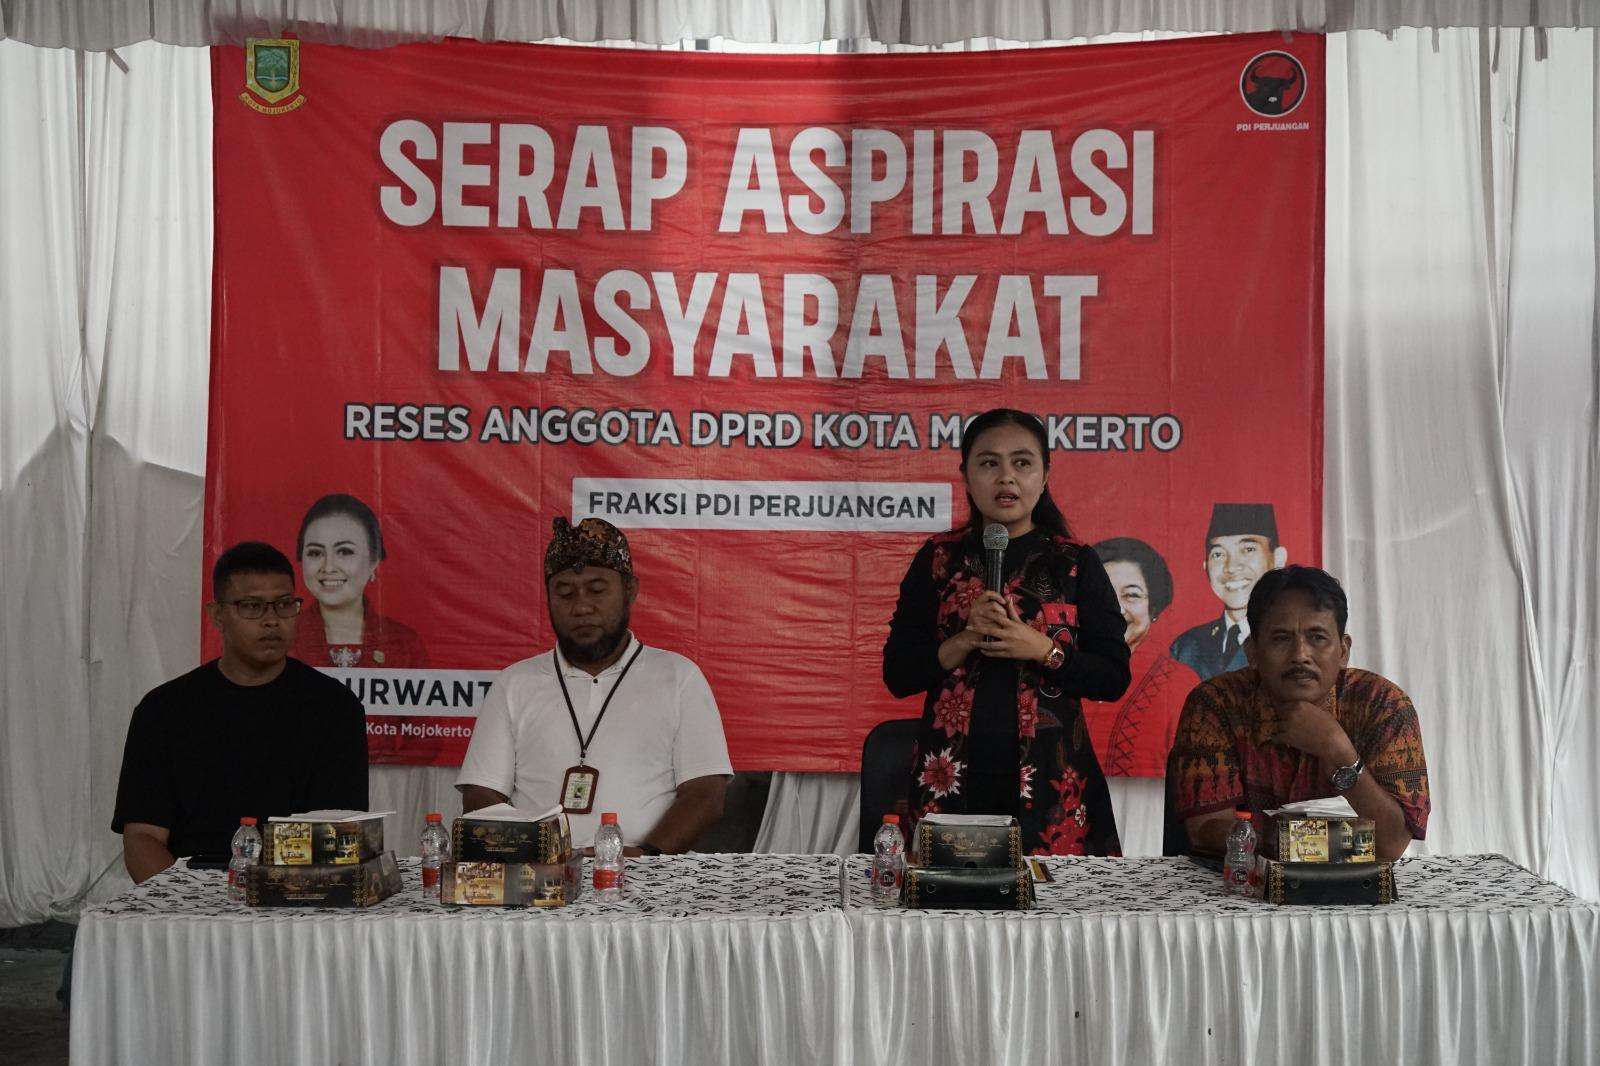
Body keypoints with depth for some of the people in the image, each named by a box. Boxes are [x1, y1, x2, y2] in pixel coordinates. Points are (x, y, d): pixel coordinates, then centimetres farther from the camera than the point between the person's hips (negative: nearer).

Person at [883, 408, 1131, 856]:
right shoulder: (938, 559, 6)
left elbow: (1113, 677, 1)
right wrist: (967, 639, -12)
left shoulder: (1076, 563, 5)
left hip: (1050, 781, 0)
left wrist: (1043, 650, -14)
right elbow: (897, 675, 2)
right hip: (953, 780, 0)